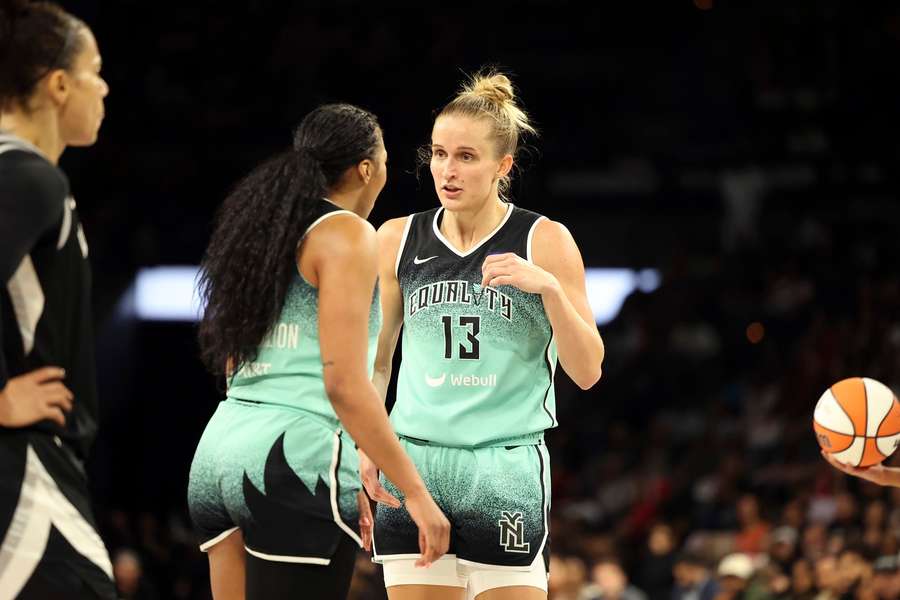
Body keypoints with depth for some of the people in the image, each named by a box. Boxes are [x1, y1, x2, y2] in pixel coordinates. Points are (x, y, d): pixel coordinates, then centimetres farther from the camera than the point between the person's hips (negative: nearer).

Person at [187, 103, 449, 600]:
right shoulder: (347, 234, -5)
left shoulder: (262, 228, 19)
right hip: (292, 460, -8)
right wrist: (415, 492, -12)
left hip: (220, 448, 8)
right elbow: (344, 382, -14)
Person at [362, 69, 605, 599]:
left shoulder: (544, 241, -1)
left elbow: (587, 371, -4)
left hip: (506, 470, -3)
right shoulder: (398, 240, 8)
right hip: (413, 467, 3)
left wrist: (548, 286, -17)